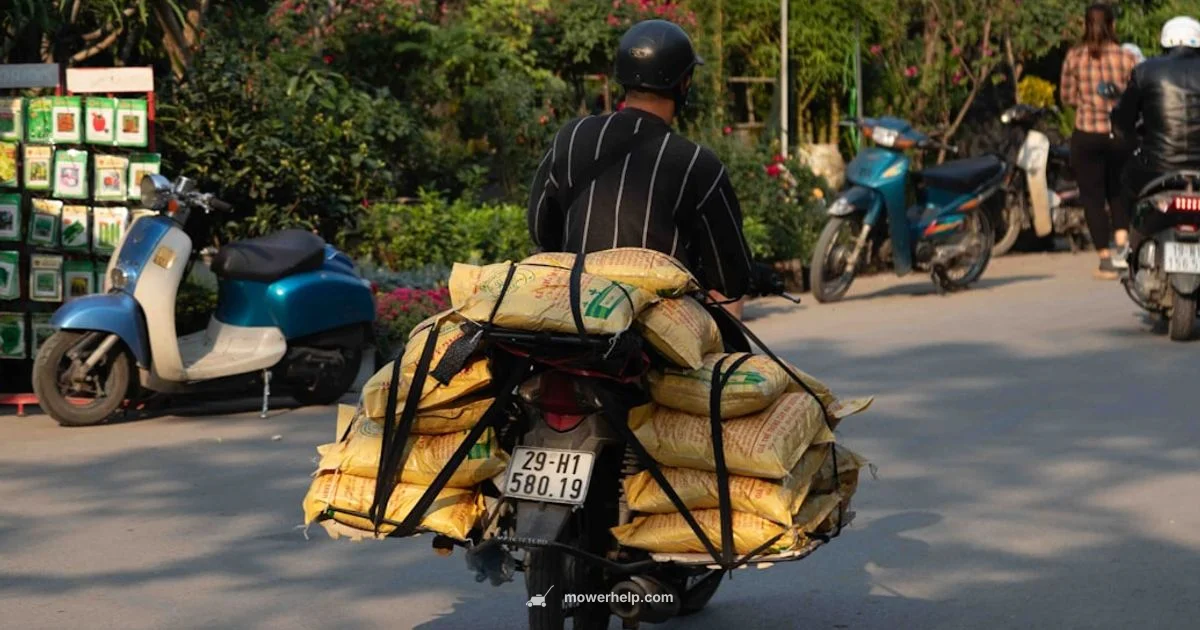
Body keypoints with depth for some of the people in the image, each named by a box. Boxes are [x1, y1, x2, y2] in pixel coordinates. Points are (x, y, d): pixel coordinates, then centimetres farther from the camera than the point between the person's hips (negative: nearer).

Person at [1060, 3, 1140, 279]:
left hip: (1086, 135, -1)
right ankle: (1122, 244, 0)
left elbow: (1067, 97, 2)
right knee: (1119, 192, 20)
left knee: (1093, 197, 6)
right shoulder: (1126, 57, -6)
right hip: (1121, 135, 1)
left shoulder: (1074, 57, -5)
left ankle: (1106, 259, 2)